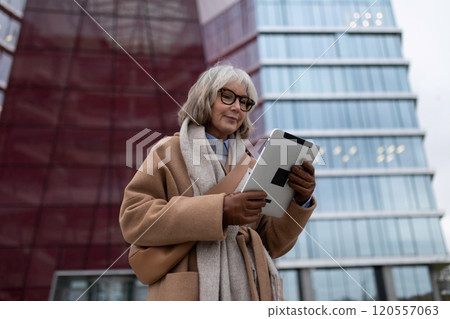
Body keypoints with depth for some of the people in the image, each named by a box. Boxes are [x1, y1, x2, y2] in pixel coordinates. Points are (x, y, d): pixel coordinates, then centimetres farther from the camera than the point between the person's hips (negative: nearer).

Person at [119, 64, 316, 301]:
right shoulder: (169, 151, 5)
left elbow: (271, 243, 12)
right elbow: (132, 218, -8)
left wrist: (299, 202, -7)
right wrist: (218, 211, -16)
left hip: (248, 289, 4)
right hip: (188, 290, -3)